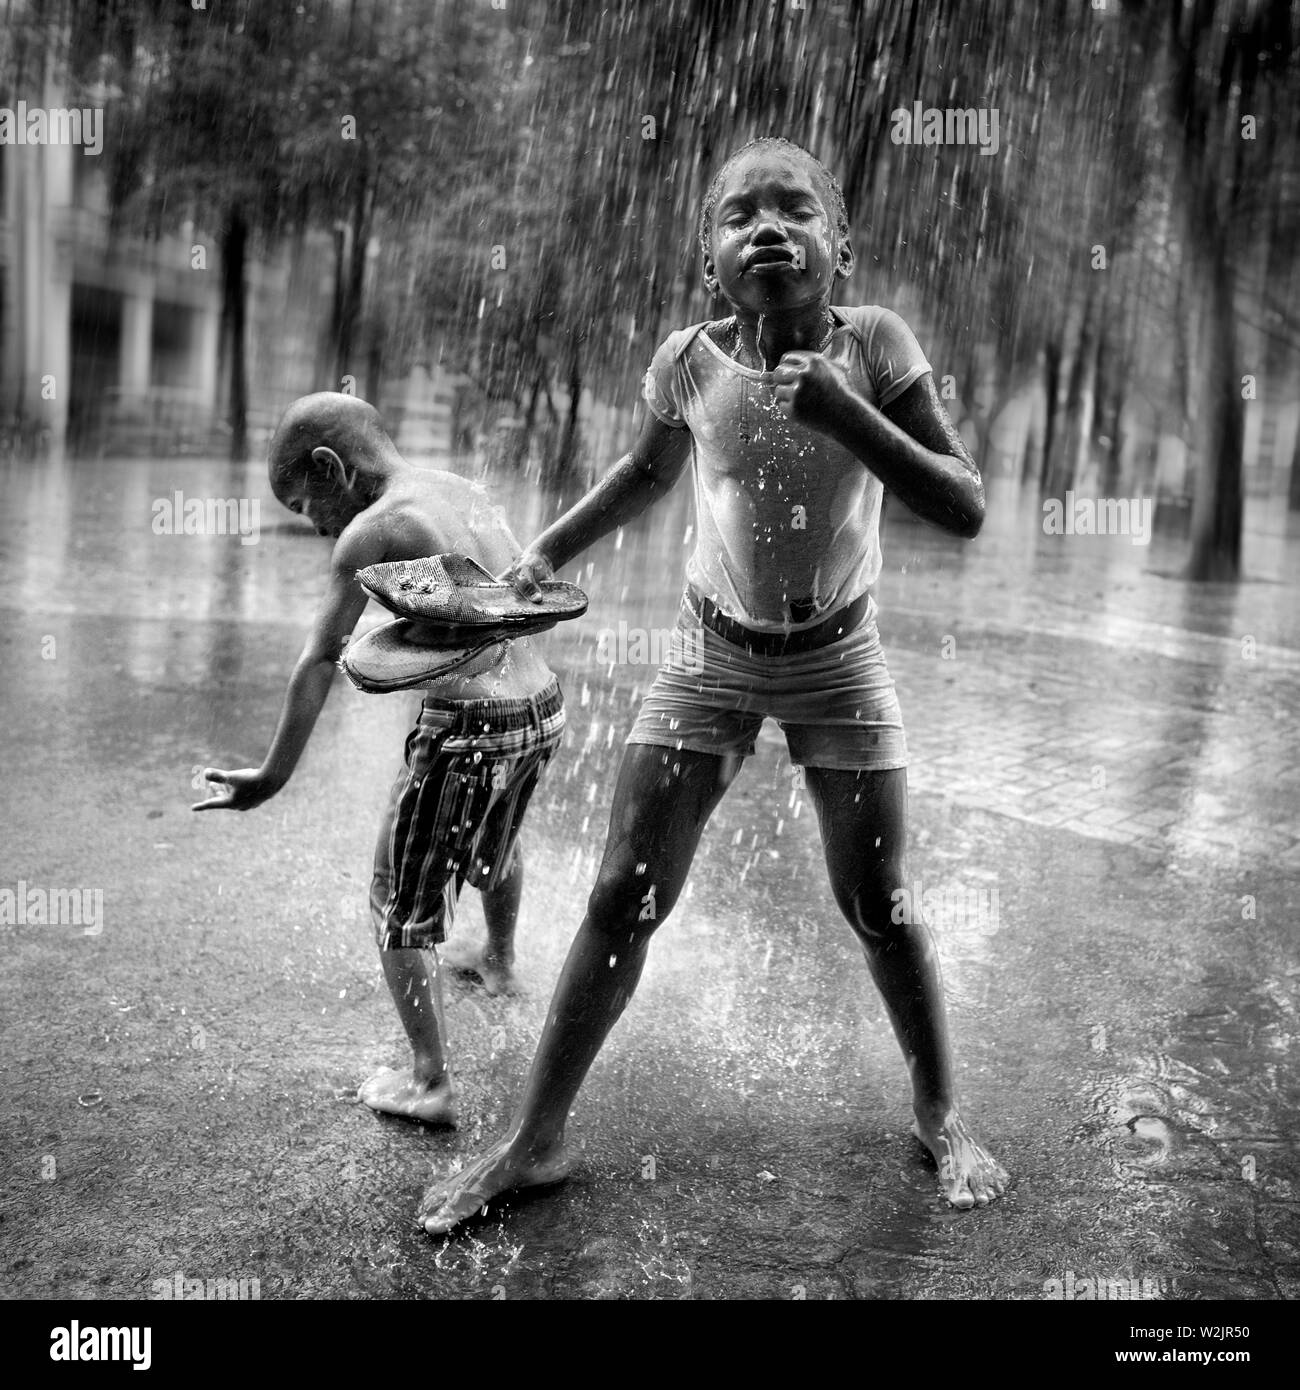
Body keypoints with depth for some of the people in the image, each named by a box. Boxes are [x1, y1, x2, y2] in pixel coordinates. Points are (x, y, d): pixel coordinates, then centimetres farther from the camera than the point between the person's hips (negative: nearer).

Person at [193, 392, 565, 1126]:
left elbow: (320, 662, -17)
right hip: (542, 708, 8)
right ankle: (499, 961, 59)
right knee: (495, 842, 35)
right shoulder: (469, 494, 11)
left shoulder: (372, 532, -12)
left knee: (400, 909, 7)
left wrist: (275, 774, -18)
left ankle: (431, 1083, 7)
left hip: (467, 731, -8)